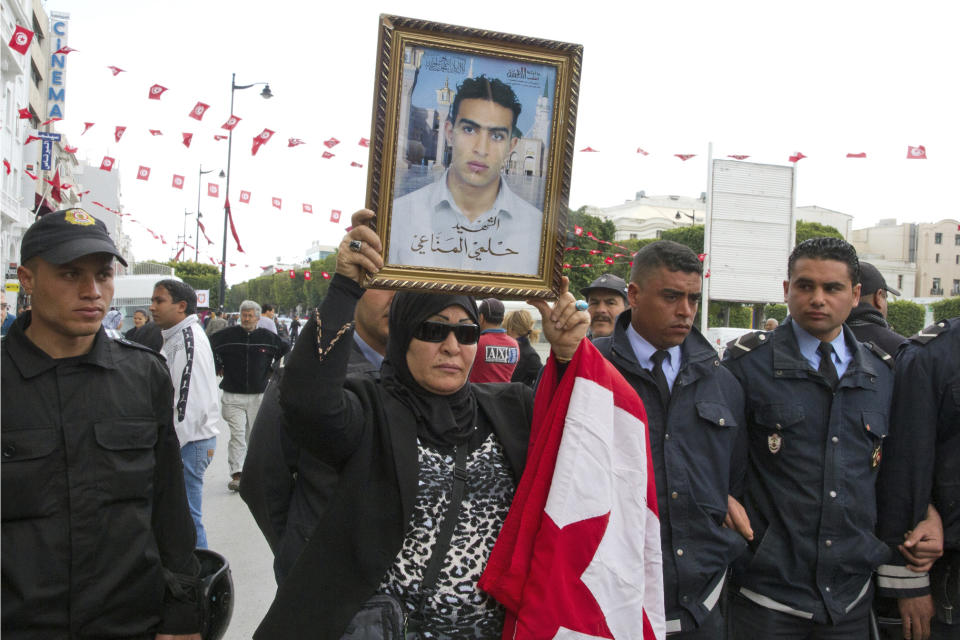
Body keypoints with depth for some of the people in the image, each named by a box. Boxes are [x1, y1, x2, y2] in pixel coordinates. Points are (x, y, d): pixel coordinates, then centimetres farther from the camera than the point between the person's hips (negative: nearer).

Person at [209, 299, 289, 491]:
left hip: (258, 396, 2)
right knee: (237, 434, -12)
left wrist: (272, 370, 15)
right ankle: (236, 475, -13)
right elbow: (207, 347, 11)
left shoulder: (267, 337, 2)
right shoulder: (227, 335, -2)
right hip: (233, 396, -2)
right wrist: (218, 368, 9)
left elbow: (286, 350, 19)